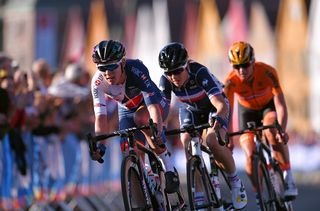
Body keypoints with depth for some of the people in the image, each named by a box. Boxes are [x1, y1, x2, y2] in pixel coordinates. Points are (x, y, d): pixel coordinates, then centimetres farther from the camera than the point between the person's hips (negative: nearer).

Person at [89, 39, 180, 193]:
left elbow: (153, 105, -46)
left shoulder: (136, 70, -38)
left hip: (156, 104, -4)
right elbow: (100, 116, -33)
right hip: (127, 111, 4)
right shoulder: (98, 82, -28)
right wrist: (98, 145, -48)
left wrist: (157, 130, -63)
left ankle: (169, 169, -24)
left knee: (140, 118, -36)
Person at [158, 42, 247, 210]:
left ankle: (236, 182, -4)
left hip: (213, 106, -4)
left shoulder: (200, 72, -38)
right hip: (190, 109, 4)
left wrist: (218, 119, -66)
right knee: (187, 144, -20)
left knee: (212, 142, -28)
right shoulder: (166, 80, -26)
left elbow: (221, 105, -45)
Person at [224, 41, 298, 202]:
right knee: (250, 156, -15)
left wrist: (282, 130, -53)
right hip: (247, 110, 1)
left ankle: (288, 178, -25)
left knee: (272, 132, -35)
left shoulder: (267, 72, -35)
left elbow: (280, 103, -39)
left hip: (269, 105, -1)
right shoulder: (231, 81, -32)